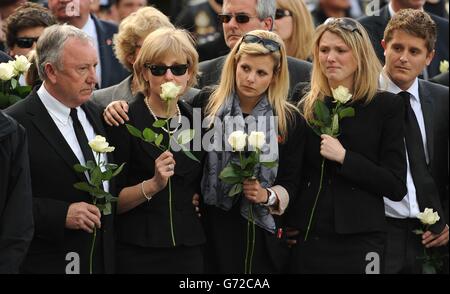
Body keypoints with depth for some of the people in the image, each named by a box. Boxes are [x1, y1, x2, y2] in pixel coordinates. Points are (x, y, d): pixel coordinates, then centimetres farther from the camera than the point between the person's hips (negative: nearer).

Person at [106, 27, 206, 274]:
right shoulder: (125, 121, -7)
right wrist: (152, 185, -22)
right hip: (138, 254, -4)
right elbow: (111, 201, -10)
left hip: (189, 252, 4)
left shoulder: (196, 121, 8)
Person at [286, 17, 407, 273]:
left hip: (360, 240, -2)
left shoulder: (386, 106, -2)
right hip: (305, 237, 3)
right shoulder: (303, 101, 6)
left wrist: (344, 157, -14)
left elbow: (396, 187, -6)